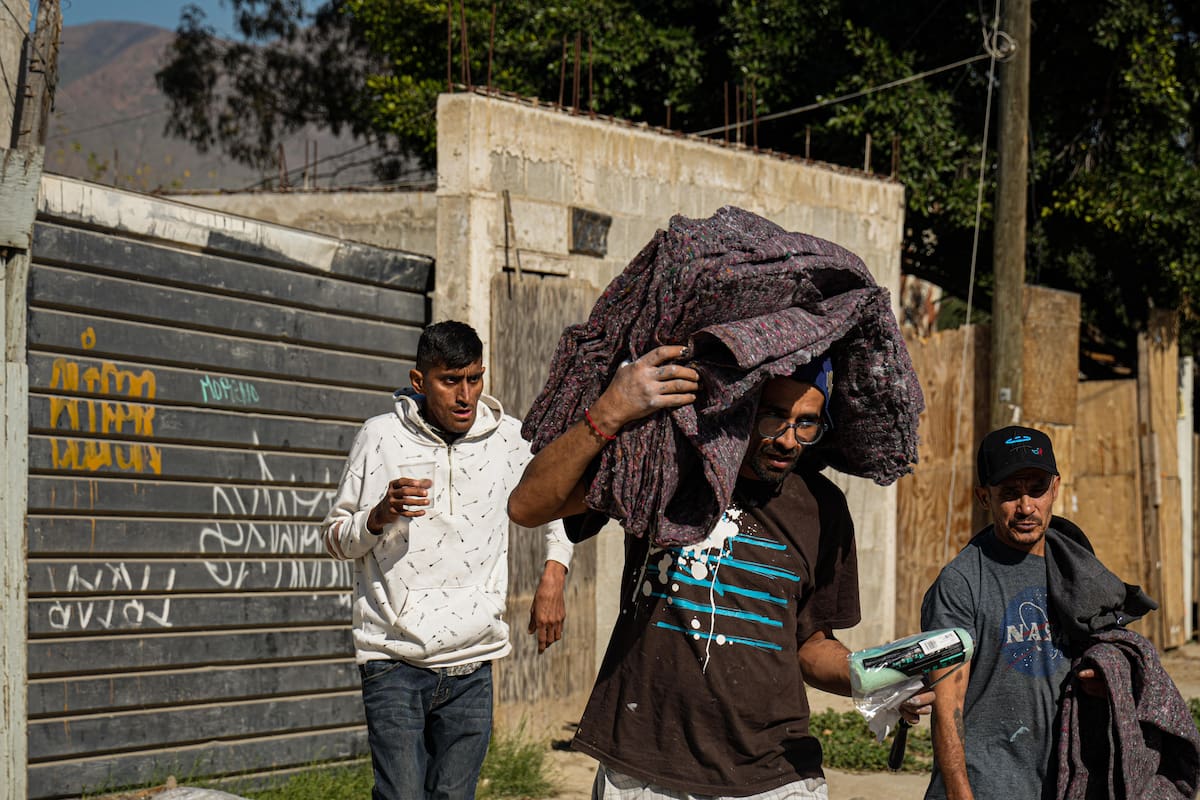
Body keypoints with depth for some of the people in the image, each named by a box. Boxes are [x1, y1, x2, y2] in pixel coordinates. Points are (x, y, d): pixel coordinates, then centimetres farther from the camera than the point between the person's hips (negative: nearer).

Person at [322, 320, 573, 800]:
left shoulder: (508, 440, 6)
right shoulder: (379, 437, 1)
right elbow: (335, 539, 7)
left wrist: (552, 580, 11)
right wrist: (380, 515, -13)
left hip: (471, 665, 2)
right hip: (393, 658, -2)